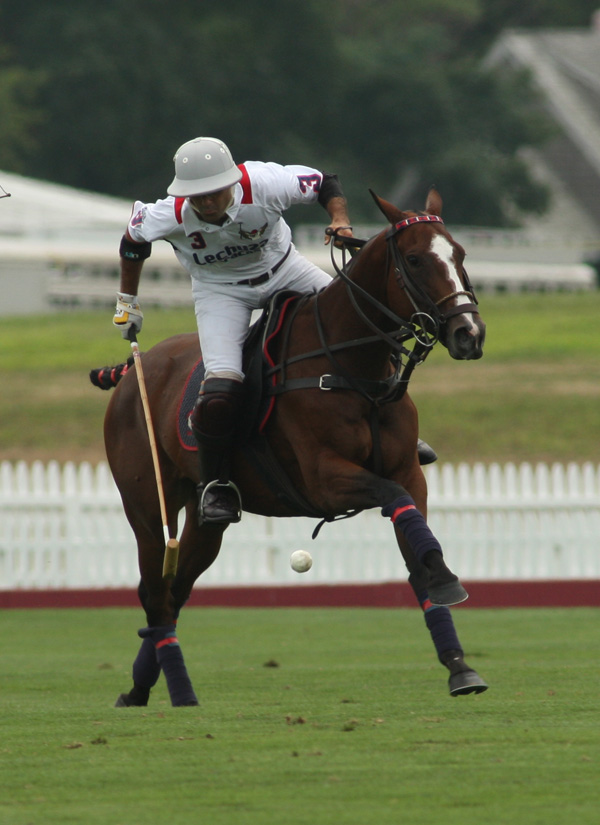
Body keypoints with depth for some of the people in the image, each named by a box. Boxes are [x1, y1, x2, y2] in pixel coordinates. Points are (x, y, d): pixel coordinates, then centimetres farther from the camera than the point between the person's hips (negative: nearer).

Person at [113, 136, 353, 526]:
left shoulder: (264, 184, -31)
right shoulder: (170, 215, -28)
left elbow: (326, 183, -13)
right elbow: (133, 241, -5)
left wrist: (340, 222, -31)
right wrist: (128, 301, 7)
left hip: (283, 270, 2)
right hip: (220, 290, -2)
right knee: (221, 389, -23)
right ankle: (216, 485, -4)